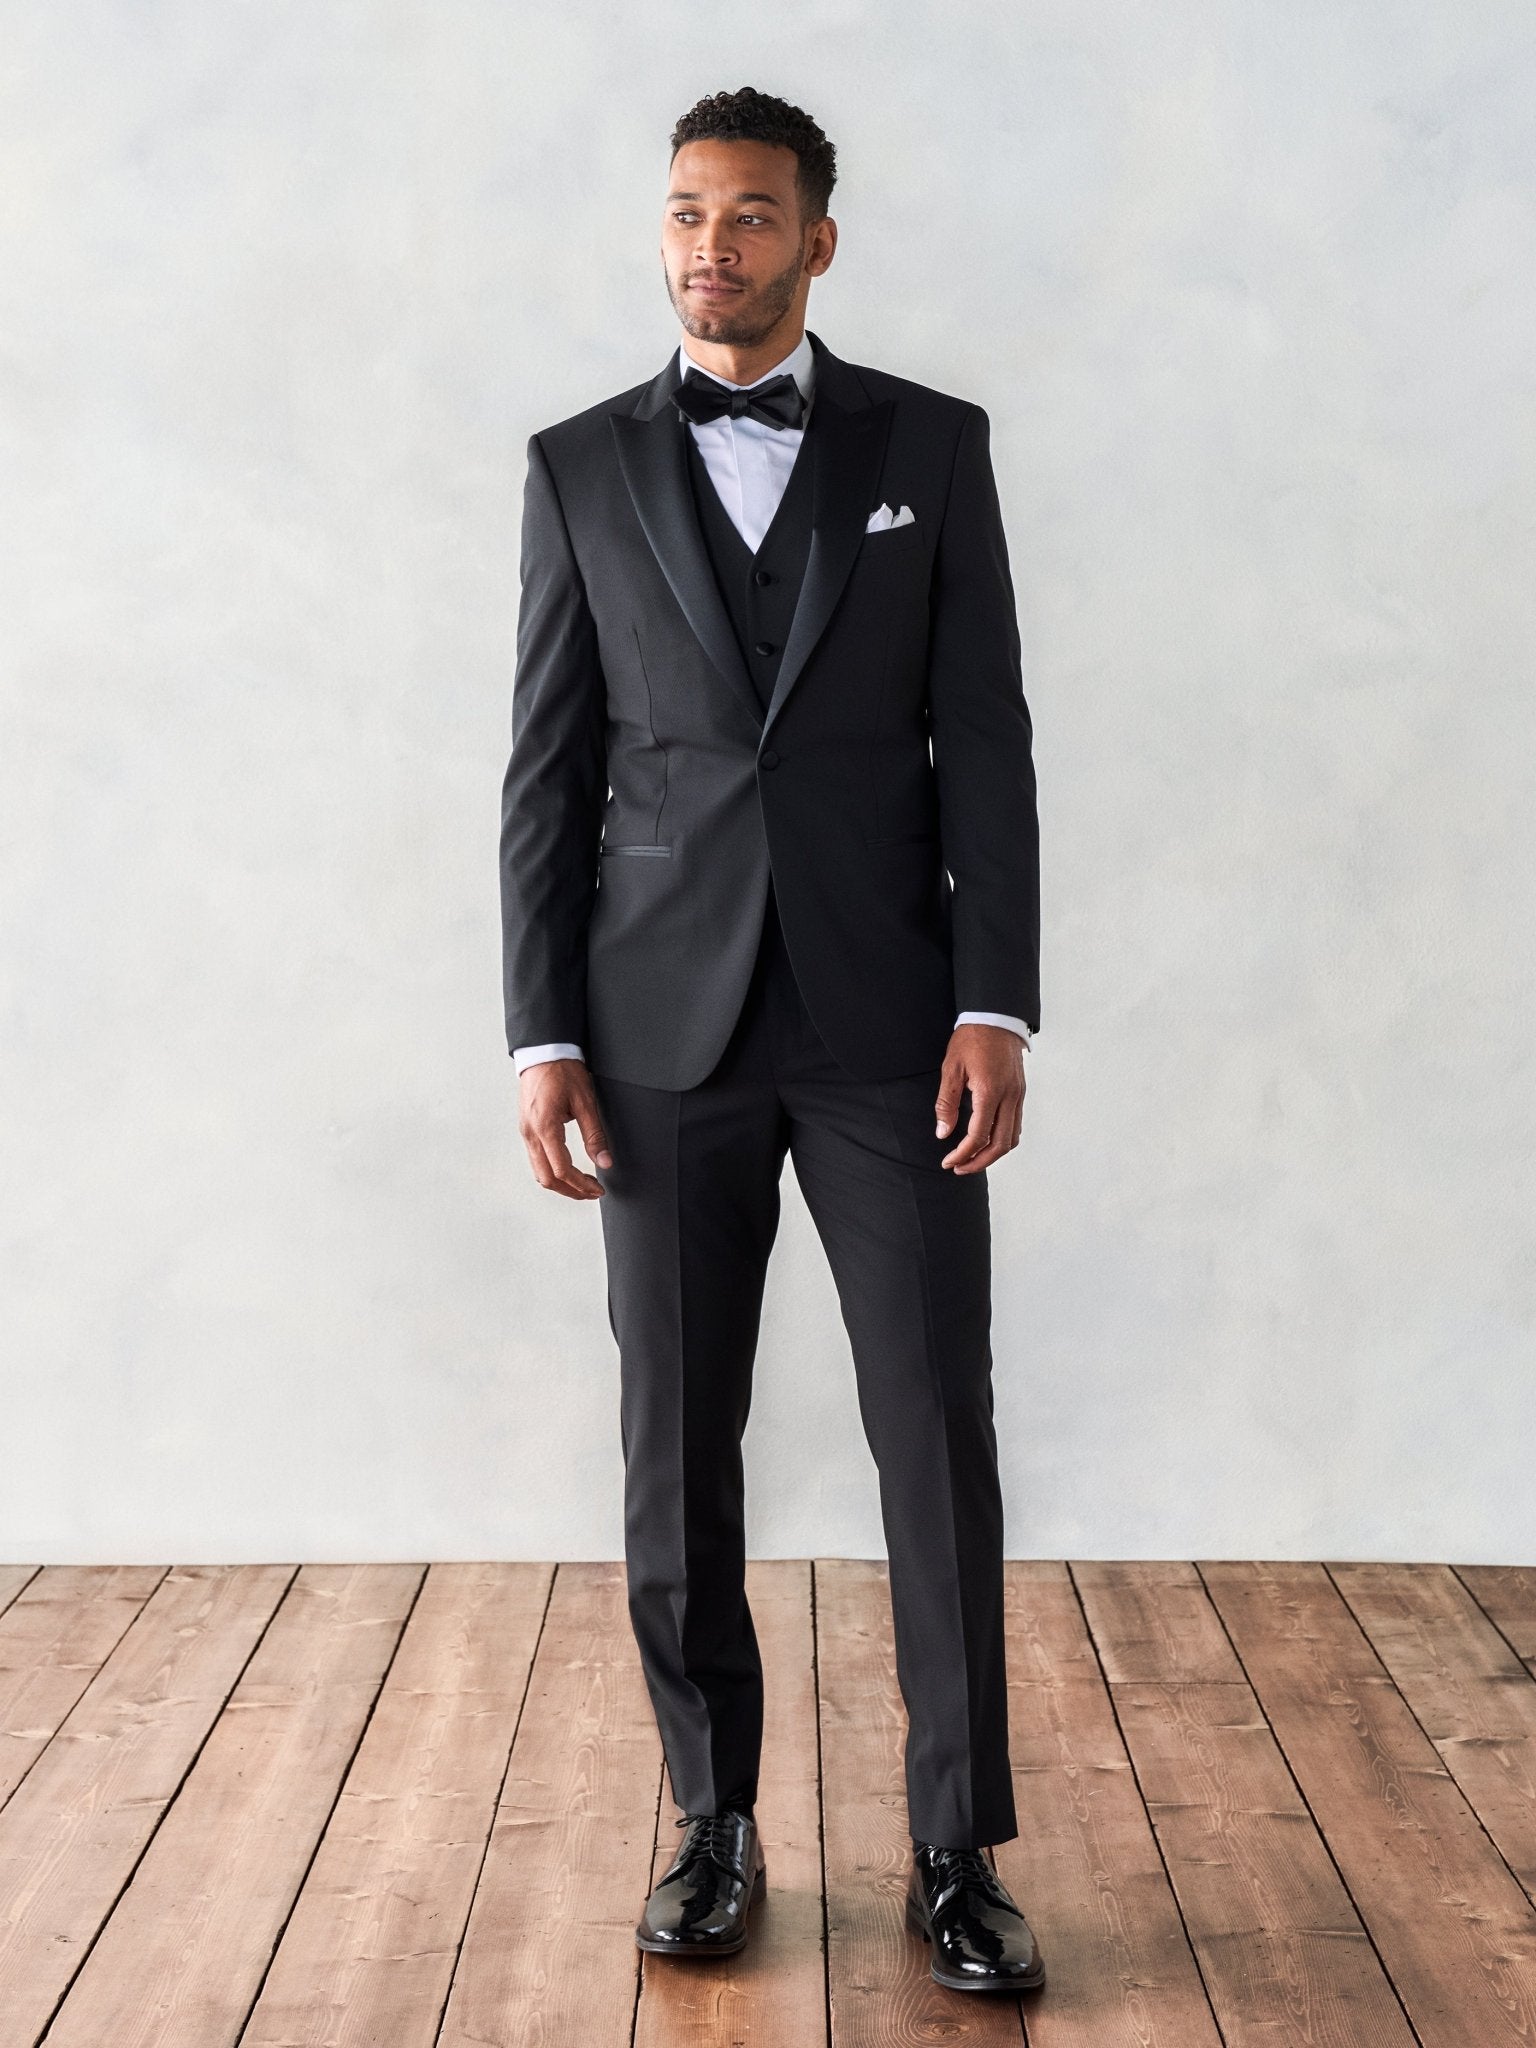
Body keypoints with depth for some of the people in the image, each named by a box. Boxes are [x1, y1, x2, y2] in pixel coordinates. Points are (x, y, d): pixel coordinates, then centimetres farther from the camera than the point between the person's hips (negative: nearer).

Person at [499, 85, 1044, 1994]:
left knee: (938, 1436, -1)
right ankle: (715, 1822, 21)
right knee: (678, 1450, 5)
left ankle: (958, 1853, 12)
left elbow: (985, 743, 1)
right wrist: (542, 1035, -3)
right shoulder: (582, 467, 7)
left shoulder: (930, 445, 6)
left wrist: (999, 1005, -8)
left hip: (887, 1017, -1)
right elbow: (549, 771, 5)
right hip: (668, 1028, 1)